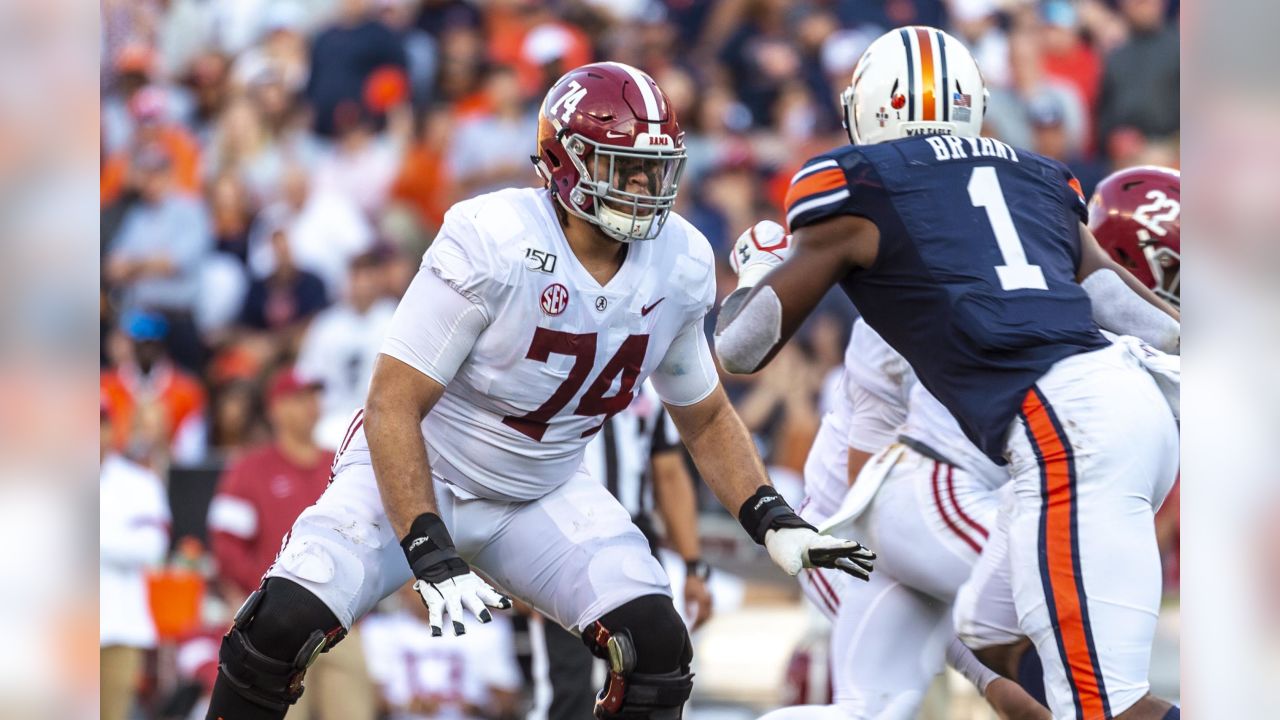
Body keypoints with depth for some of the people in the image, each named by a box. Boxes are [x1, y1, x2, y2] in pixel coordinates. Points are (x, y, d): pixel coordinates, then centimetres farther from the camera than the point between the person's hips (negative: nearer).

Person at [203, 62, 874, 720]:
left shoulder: (679, 265, -9)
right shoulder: (488, 243, -27)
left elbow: (705, 418, 10)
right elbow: (392, 408, -25)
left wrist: (774, 522, -5)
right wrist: (431, 557, -34)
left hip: (541, 495, 5)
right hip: (413, 471, -5)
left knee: (655, 650, -15)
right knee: (286, 623, -23)